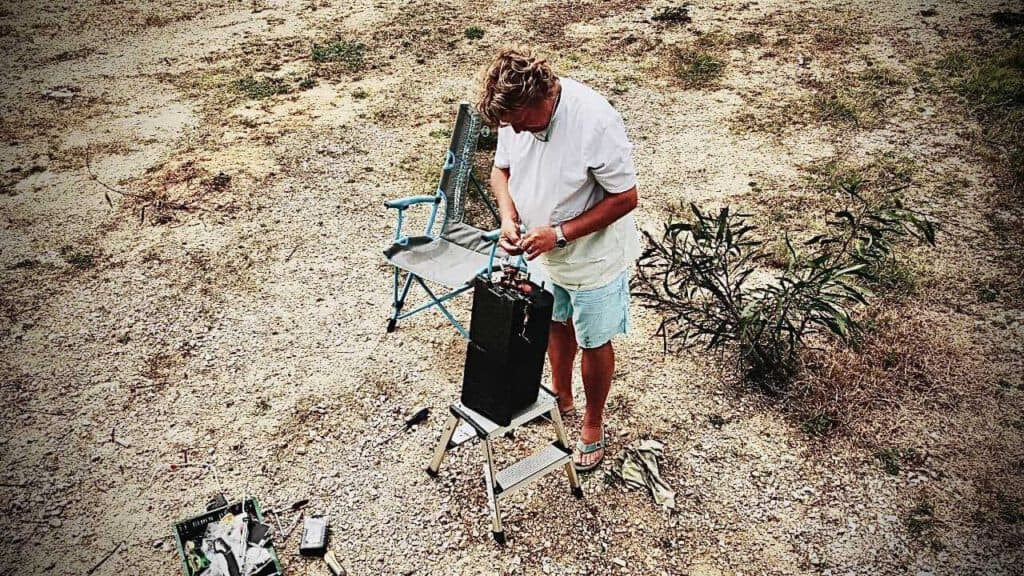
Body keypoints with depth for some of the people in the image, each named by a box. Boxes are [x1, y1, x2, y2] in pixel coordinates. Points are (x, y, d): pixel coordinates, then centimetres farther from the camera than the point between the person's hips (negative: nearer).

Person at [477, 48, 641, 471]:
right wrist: (509, 216, -17)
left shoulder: (595, 122, -33)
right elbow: (502, 168, 2)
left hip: (593, 257, -6)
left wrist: (560, 234, -29)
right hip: (542, 253, 6)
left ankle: (593, 423, 36)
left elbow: (625, 197, -25)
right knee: (556, 323, 26)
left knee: (593, 342, 12)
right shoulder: (515, 114, -14)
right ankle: (560, 396, 52)